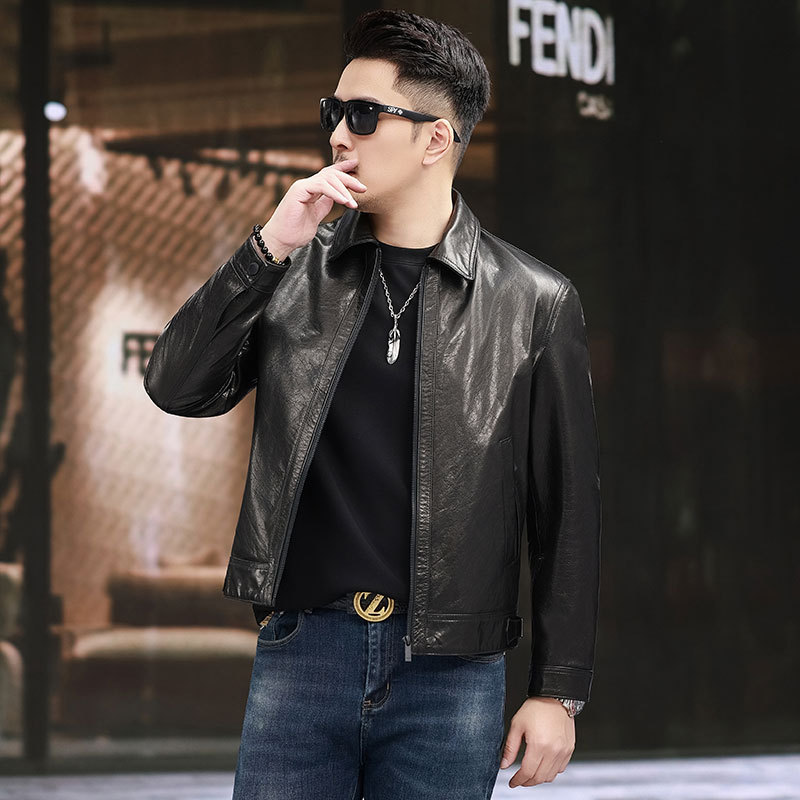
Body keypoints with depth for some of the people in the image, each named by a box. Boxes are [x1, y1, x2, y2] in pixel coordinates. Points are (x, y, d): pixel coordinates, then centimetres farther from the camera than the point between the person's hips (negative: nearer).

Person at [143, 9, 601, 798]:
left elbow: (565, 512, 2)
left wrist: (559, 690, -1)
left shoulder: (533, 303, 0)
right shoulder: (295, 274, 8)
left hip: (449, 674, -2)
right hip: (300, 655, 2)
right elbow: (177, 388, 0)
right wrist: (269, 248, -9)